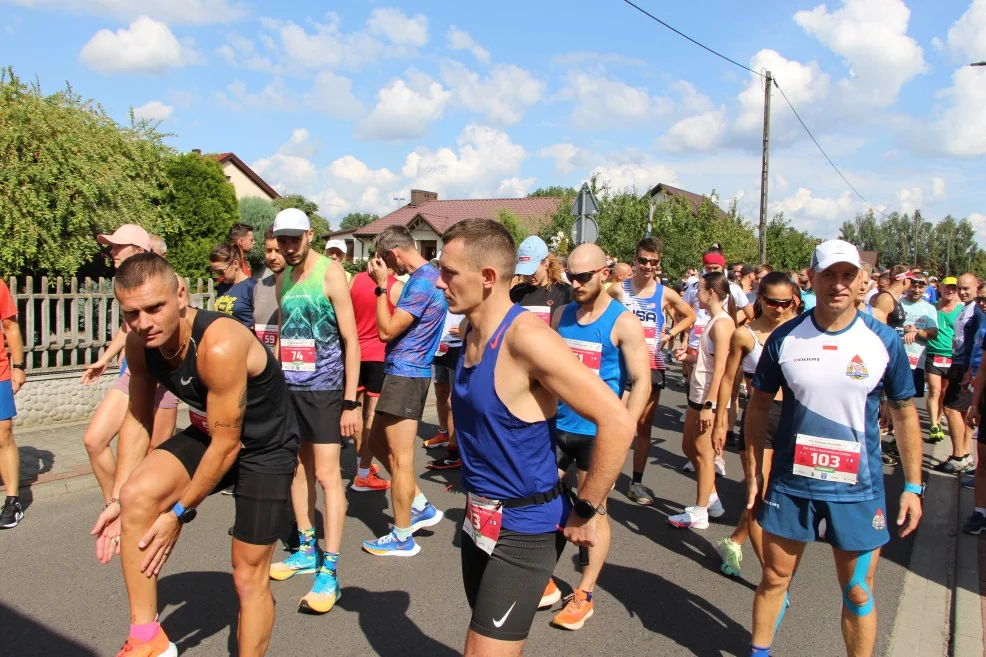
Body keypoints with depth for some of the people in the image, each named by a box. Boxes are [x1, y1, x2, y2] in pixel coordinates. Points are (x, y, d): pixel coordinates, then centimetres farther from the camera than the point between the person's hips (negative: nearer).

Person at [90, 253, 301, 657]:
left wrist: (180, 512, -16)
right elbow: (137, 419, 0)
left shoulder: (220, 345, -35)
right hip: (207, 434, 6)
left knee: (249, 578, 1)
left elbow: (227, 444, -26)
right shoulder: (139, 342, -12)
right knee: (136, 495, -20)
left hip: (265, 449, -5)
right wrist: (117, 498, -6)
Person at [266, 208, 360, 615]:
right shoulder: (283, 279, 10)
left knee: (326, 474, -8)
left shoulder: (330, 273, -9)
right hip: (289, 387, 7)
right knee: (297, 467, 14)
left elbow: (351, 340, -11)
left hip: (324, 387, -7)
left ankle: (329, 571, -4)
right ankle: (307, 549, 28)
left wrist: (350, 401, -14)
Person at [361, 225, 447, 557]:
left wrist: (381, 286, -15)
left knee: (399, 457, 0)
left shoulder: (421, 282, -19)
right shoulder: (430, 275, 12)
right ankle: (422, 507, 26)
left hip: (405, 376, -10)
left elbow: (387, 330, -19)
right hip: (407, 372, 10)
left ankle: (402, 537, 13)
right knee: (377, 441, 20)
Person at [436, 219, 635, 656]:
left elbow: (618, 422, -27)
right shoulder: (470, 329, 1)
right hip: (479, 518, 8)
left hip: (523, 527, -8)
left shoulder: (527, 337, -24)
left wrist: (585, 512, -19)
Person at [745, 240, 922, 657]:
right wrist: (753, 471, 3)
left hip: (858, 490, -1)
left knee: (858, 594, 10)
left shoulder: (883, 341, -6)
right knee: (774, 579, 14)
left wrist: (912, 486, 2)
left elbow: (904, 413, 3)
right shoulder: (784, 338, -5)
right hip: (790, 484, 1)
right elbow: (759, 406, 4)